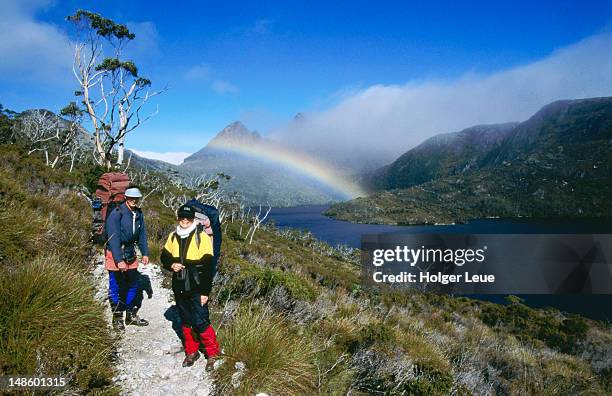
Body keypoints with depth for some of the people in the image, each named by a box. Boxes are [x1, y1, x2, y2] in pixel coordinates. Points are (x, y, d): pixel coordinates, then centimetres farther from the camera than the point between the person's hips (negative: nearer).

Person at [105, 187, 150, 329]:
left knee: (133, 284, 13)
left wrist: (145, 253, 7)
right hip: (115, 254, -6)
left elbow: (142, 234, 11)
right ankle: (117, 317, 17)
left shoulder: (139, 214, 1)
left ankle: (131, 315, 27)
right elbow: (113, 238, -24)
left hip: (130, 253, 7)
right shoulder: (116, 213, -20)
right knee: (115, 287, 3)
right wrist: (119, 260, -27)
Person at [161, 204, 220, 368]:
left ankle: (212, 353, 12)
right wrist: (171, 265, -7)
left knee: (200, 322, -7)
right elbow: (164, 257, 17)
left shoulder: (202, 237, -11)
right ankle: (191, 352, 31)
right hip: (179, 288, 5)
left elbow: (208, 267, -12)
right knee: (186, 322, 15)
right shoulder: (173, 237, 5)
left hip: (197, 289, -5)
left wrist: (205, 292, -14)